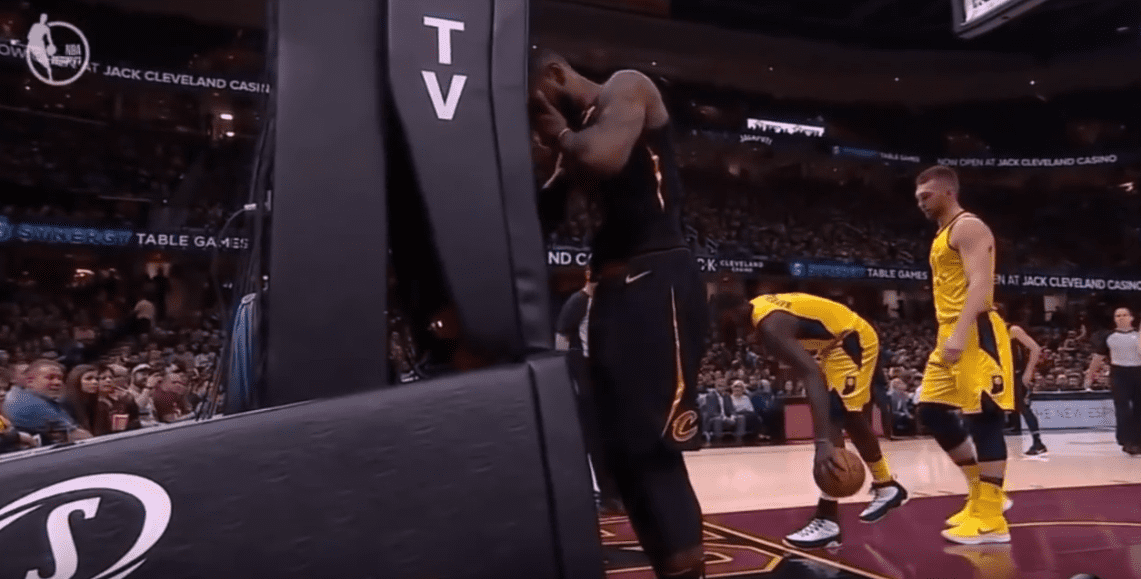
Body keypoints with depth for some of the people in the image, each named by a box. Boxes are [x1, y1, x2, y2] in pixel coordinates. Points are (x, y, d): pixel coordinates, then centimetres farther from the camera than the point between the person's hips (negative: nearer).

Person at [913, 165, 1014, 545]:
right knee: (932, 411, 9)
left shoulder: (968, 227, -8)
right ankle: (983, 494, 17)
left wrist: (960, 334, -30)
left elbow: (980, 283, -20)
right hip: (951, 334, 10)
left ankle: (991, 519, -3)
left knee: (983, 418, -8)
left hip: (975, 333, -10)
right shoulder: (943, 235, 22)